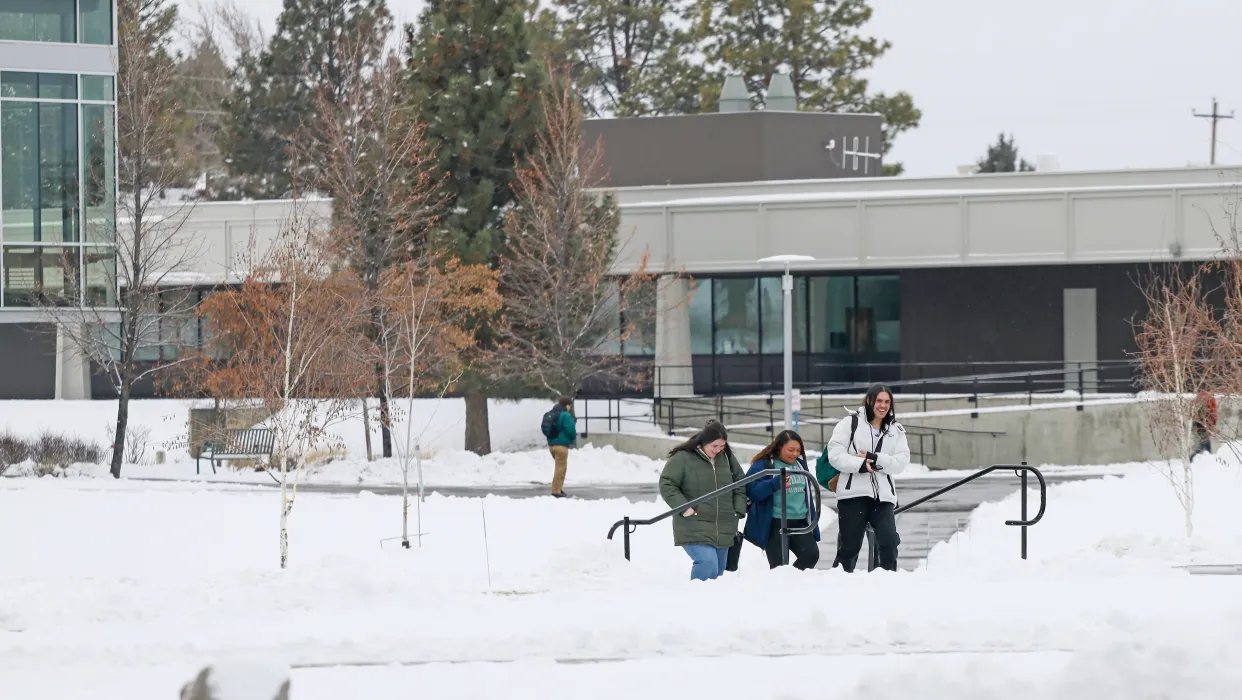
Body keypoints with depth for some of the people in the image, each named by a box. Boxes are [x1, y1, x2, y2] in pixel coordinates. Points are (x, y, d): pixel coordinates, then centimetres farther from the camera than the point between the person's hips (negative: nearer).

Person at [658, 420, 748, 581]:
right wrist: (683, 508, -14)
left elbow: (740, 484, 19)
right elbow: (666, 484, -6)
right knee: (708, 565, -25)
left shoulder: (727, 458, 8)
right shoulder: (683, 458, -9)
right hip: (694, 529, -6)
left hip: (723, 531, 6)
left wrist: (738, 511, 7)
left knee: (717, 570, 9)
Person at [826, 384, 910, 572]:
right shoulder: (851, 424, 3)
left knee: (889, 542, -11)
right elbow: (835, 454, -5)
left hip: (883, 495, 3)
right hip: (853, 493, -2)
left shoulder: (896, 431, 13)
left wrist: (875, 459, -13)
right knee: (849, 545, 1)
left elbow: (902, 462, 1)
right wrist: (860, 464, -19)